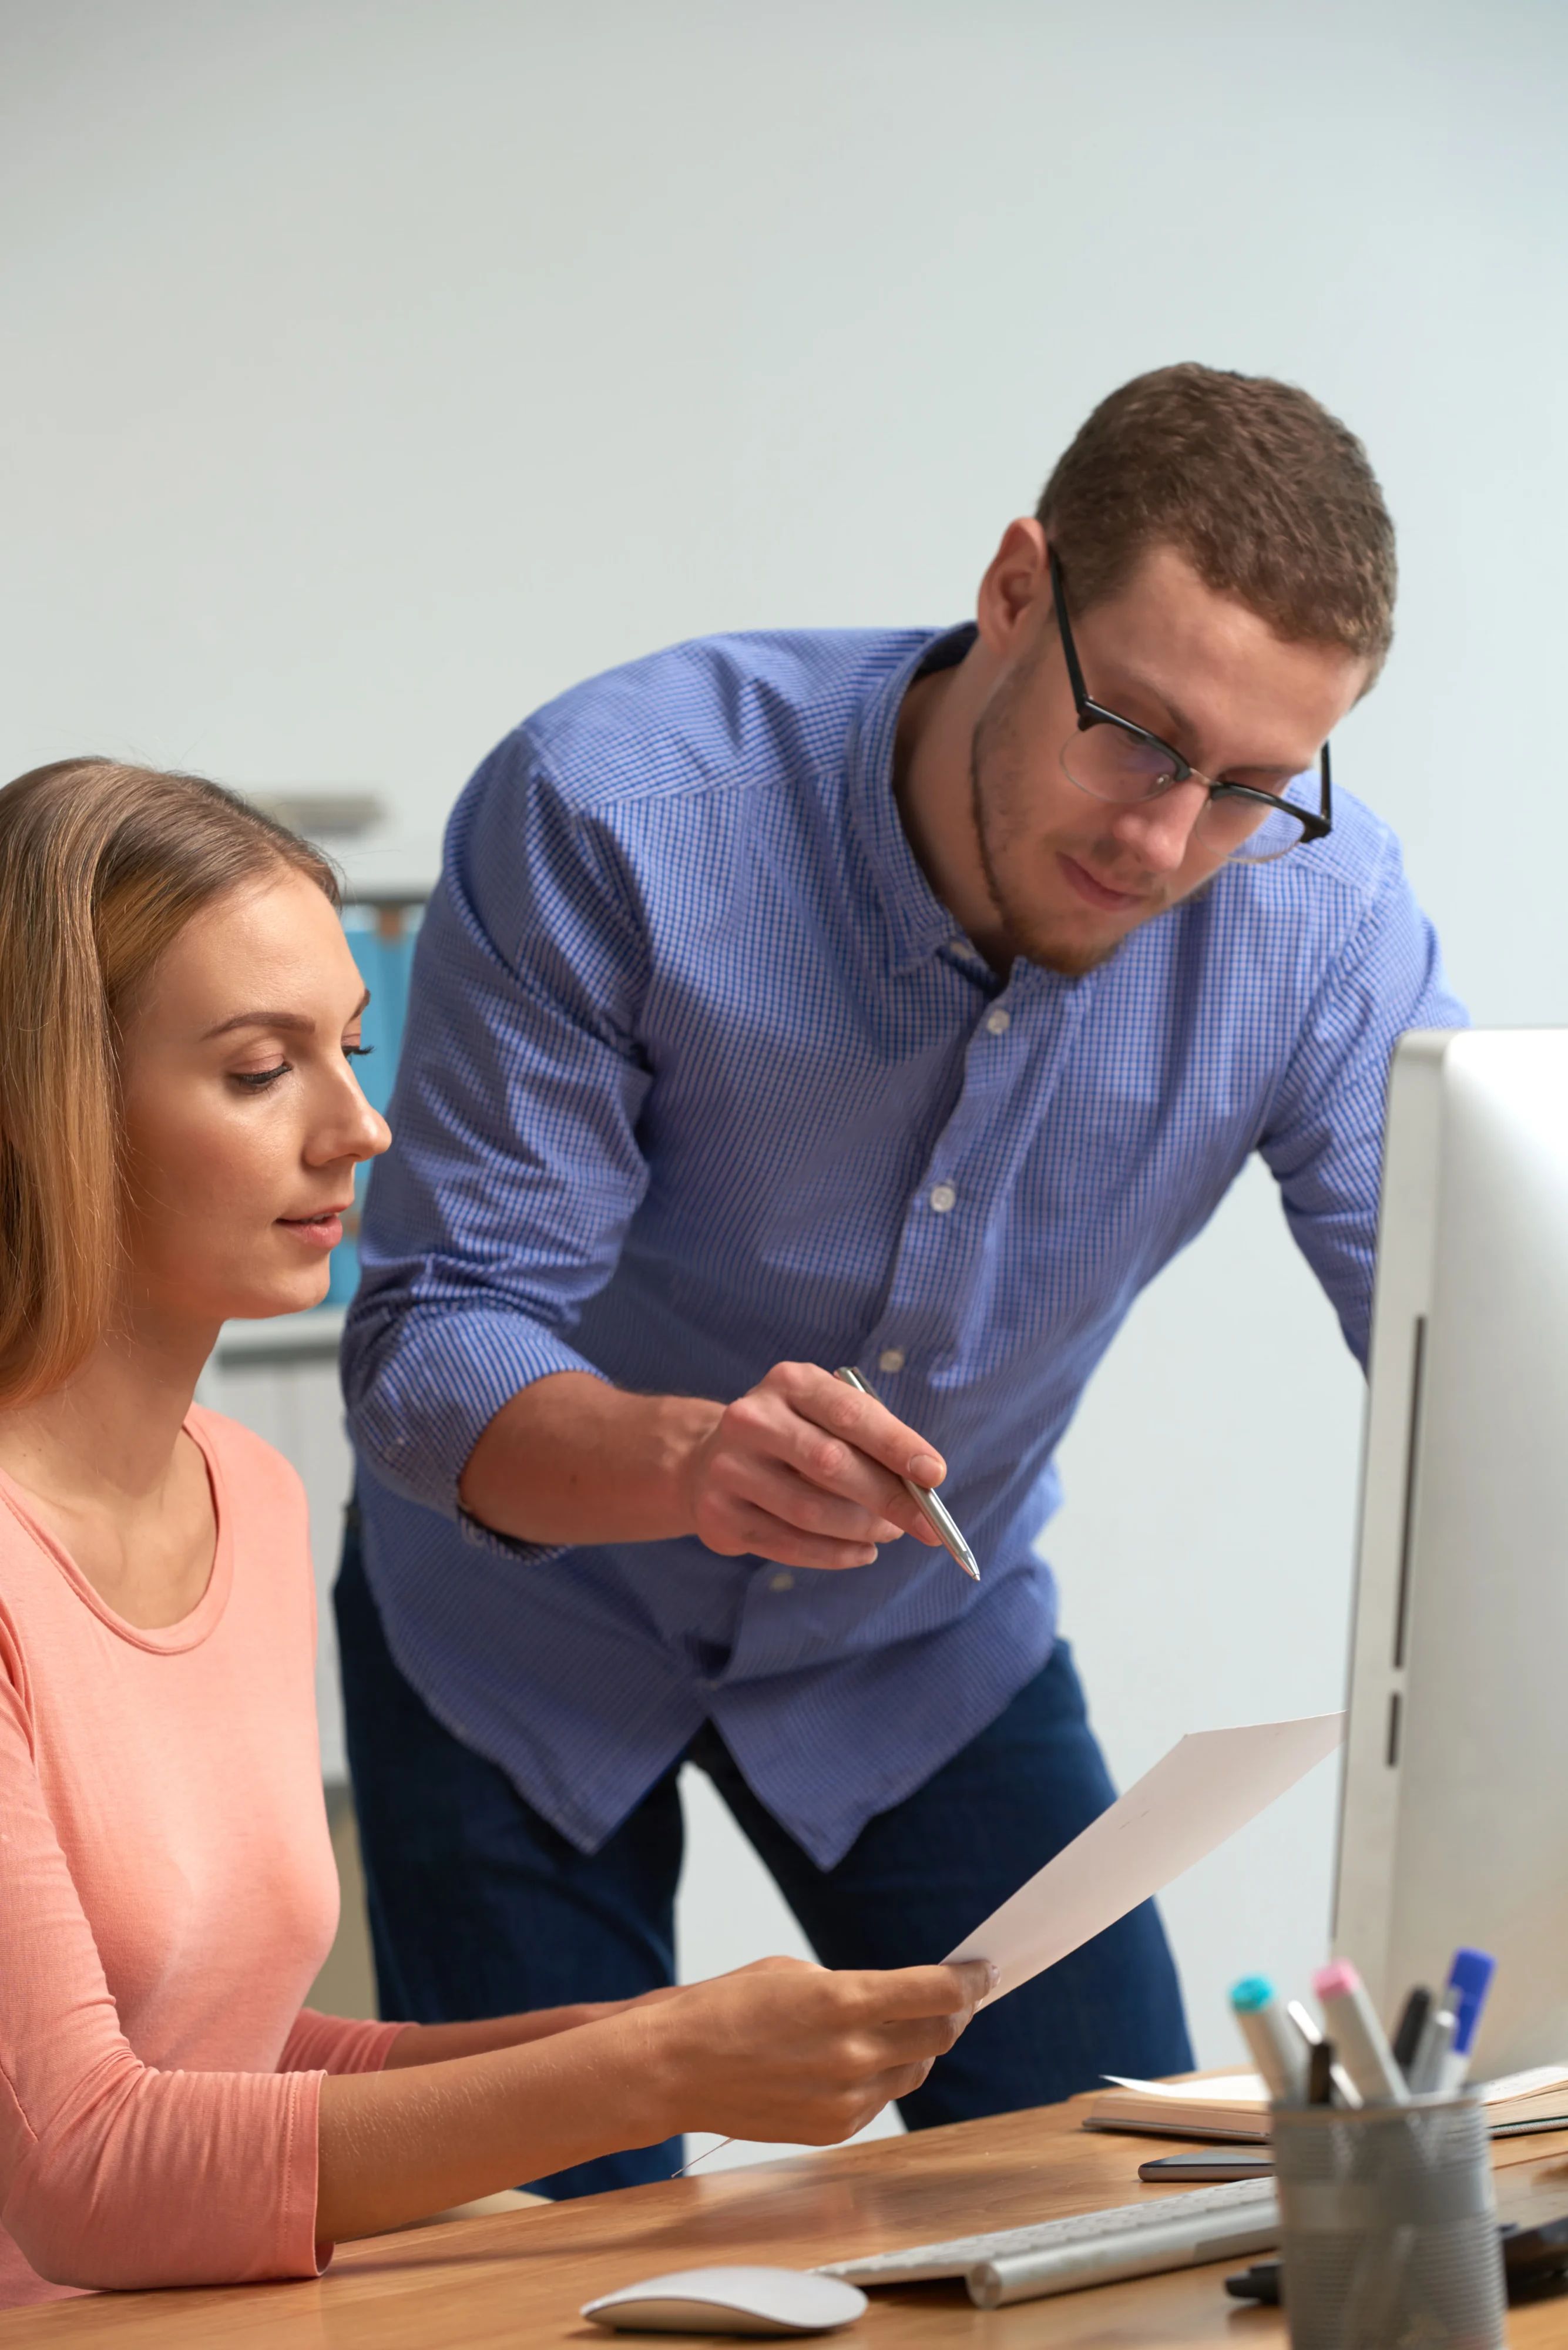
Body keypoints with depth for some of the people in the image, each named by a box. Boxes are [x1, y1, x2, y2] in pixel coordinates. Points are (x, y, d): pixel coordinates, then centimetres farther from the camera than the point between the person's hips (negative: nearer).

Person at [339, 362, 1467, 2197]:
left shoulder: (1322, 922, -23)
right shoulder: (604, 816, -31)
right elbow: (430, 1346, -29)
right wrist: (690, 1456, -52)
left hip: (925, 1639, 3)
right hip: (527, 1619, -2)